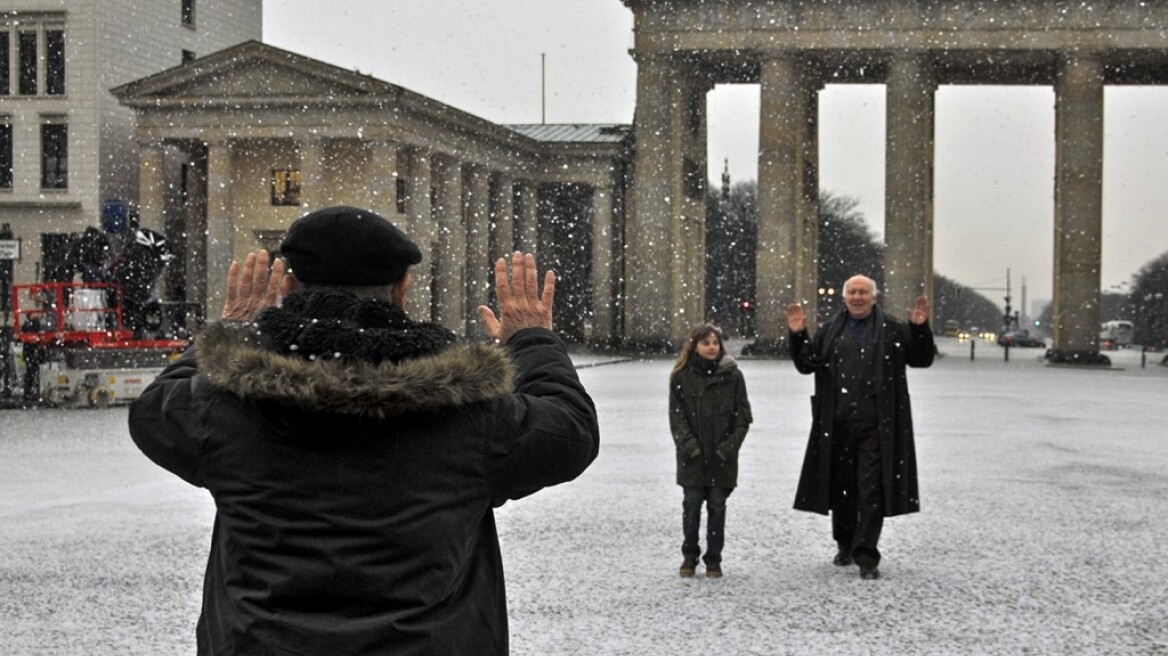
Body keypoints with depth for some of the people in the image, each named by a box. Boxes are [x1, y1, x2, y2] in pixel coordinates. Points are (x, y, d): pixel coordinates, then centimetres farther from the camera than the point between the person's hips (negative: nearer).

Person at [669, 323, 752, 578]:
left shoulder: (732, 375, 2)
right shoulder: (681, 376, 2)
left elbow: (742, 415, 2)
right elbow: (676, 415, 1)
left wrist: (730, 445, -7)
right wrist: (688, 443, -10)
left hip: (722, 457, 0)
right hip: (692, 456, 0)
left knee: (717, 507, 4)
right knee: (692, 505, 3)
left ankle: (713, 560, 13)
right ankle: (689, 556, 17)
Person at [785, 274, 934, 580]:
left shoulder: (892, 330, 4)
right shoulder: (830, 331, 10)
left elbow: (921, 359, 5)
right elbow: (806, 364, 10)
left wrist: (921, 329, -10)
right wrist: (798, 336, -4)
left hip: (875, 426, -3)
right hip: (838, 423, 3)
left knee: (871, 489, -5)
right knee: (841, 486, 12)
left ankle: (866, 556, -1)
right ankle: (845, 545, 30)